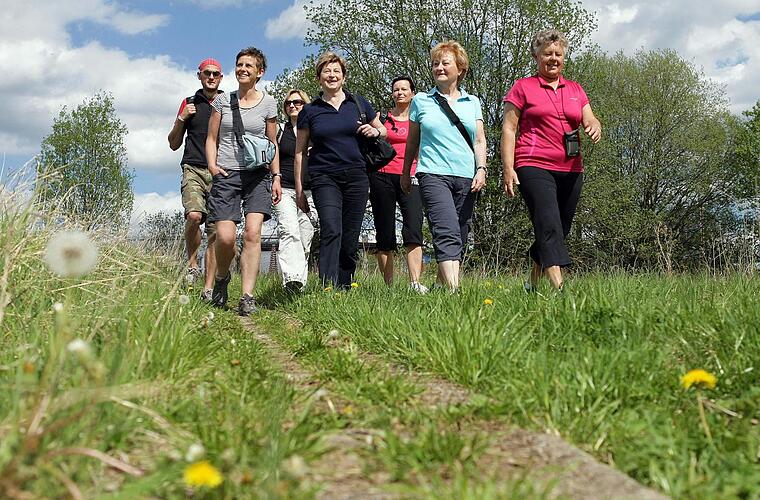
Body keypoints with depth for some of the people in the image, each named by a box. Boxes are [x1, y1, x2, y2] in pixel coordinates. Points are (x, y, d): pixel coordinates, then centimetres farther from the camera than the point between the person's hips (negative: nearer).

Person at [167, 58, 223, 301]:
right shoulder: (189, 104, 17)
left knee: (215, 232, -5)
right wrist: (181, 119, 3)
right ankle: (191, 263, -6)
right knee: (194, 215, -27)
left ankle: (208, 289, -1)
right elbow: (174, 144, 18)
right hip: (194, 169, 0)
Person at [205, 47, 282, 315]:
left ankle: (247, 297, -16)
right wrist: (212, 164, -3)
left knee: (252, 233, -17)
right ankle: (222, 277, 19)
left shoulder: (268, 103, 10)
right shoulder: (222, 100, 10)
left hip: (258, 174, 0)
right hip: (226, 174, 0)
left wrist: (276, 176, 7)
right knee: (225, 237, -12)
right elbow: (211, 138, 13)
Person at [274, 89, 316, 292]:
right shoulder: (279, 130, 13)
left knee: (305, 239, 0)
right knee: (289, 231, -22)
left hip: (309, 192, 1)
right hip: (284, 190, -1)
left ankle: (300, 283, 8)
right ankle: (292, 278, -37)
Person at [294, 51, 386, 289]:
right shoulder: (310, 111, 7)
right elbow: (300, 152, 10)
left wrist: (375, 131, -3)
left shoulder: (358, 103, 10)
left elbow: (383, 131, 21)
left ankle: (345, 290, 16)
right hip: (324, 178, -2)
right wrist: (299, 189, 6)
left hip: (356, 177, 2)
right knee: (331, 230, -20)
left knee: (350, 238, 4)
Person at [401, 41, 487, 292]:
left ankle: (441, 284, 16)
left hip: (466, 177, 4)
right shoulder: (421, 100, 10)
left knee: (459, 238, 4)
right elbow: (412, 141, 16)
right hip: (434, 174, -3)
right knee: (448, 233, -20)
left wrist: (481, 169, -1)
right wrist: (406, 173, 18)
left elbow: (479, 140, 13)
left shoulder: (472, 102, 15)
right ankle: (453, 289, -28)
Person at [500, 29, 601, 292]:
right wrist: (508, 168, -9)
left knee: (560, 230, 9)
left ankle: (533, 283, 25)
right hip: (534, 167, -5)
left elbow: (589, 120, 13)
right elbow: (508, 129, 1)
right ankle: (558, 287, -28)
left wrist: (595, 126, -14)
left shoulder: (575, 90, 20)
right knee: (549, 226, -20)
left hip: (570, 170, 6)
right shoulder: (522, 87, 6)